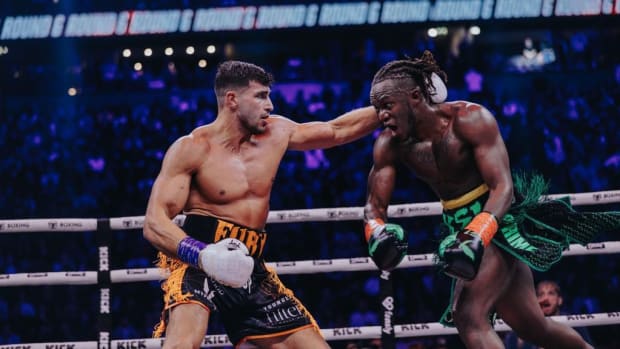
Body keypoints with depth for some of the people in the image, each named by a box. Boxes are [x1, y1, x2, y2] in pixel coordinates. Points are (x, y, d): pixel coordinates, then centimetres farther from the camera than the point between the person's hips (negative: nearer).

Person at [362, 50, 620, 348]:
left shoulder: (469, 119, -23)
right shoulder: (389, 145, -7)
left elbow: (503, 187, -28)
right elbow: (374, 204, -7)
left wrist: (477, 237, -44)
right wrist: (377, 232, -32)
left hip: (502, 221, -7)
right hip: (465, 229, 7)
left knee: (469, 318, -23)